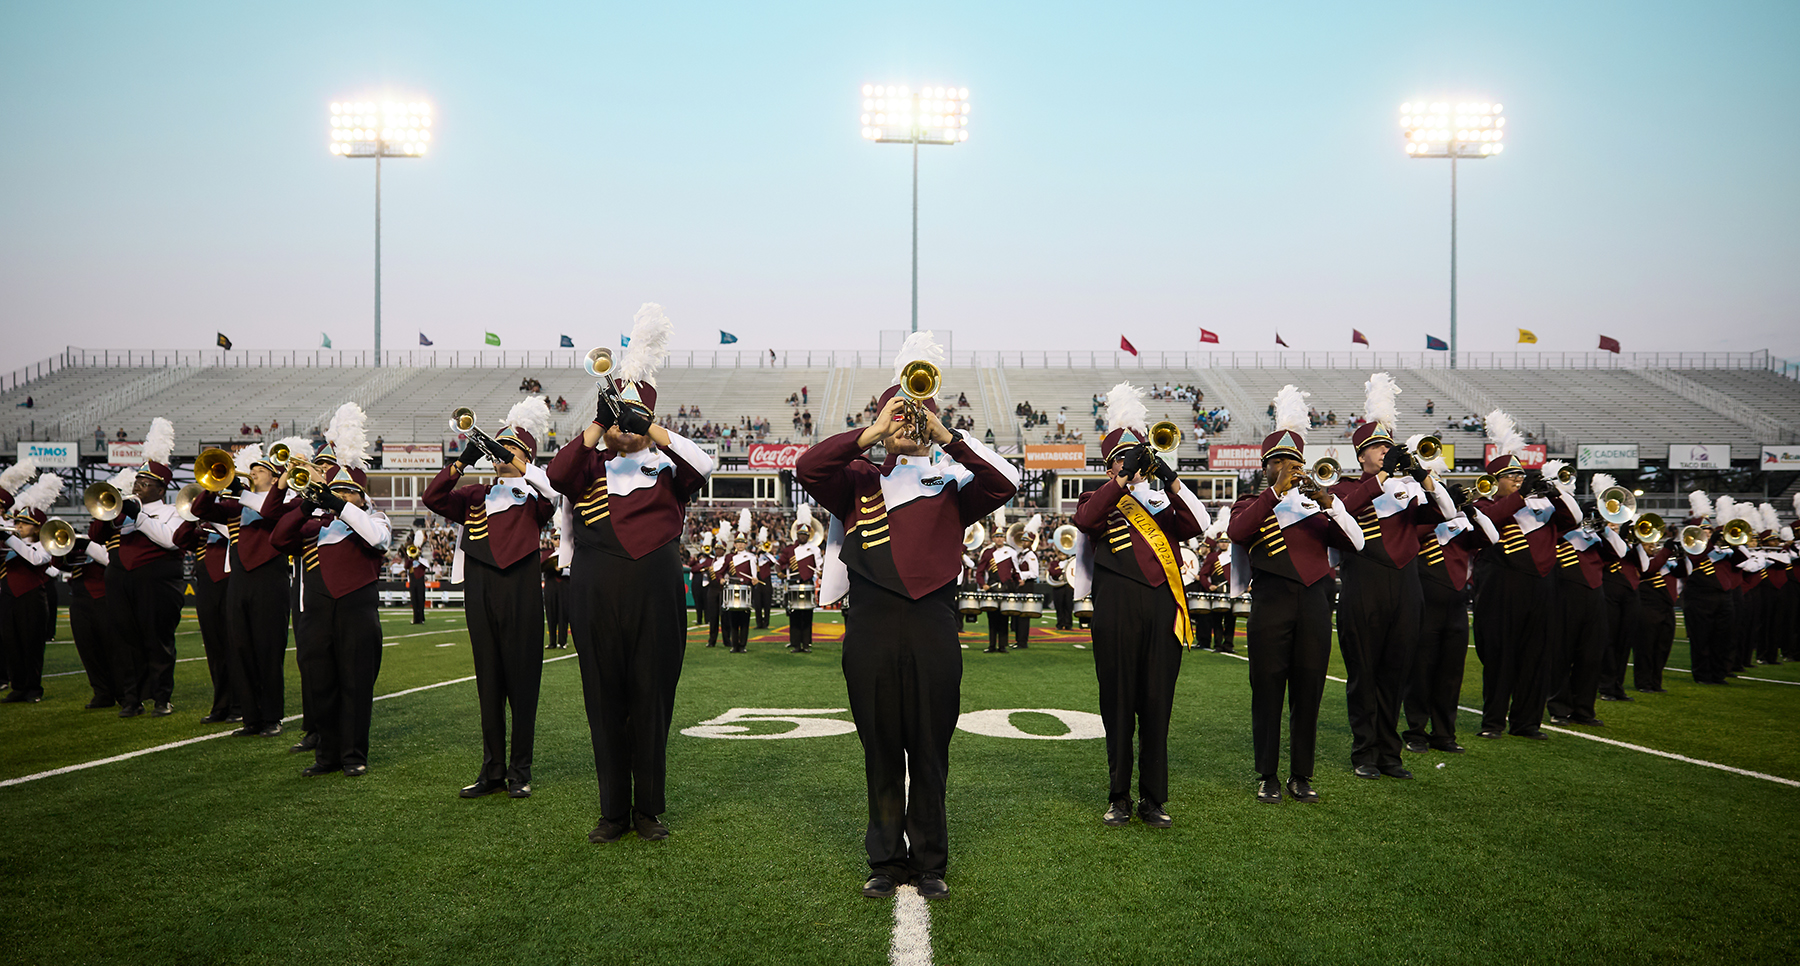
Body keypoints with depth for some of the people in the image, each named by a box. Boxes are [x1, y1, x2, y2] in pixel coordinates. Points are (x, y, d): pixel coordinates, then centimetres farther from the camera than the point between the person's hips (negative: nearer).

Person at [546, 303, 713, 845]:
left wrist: (650, 428, -16)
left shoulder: (667, 468, 9)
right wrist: (598, 425, -14)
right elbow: (557, 474, -11)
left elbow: (702, 466, -12)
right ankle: (614, 812, 16)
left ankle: (649, 810, 15)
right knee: (605, 702, 6)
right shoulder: (591, 467, 10)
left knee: (652, 700, 4)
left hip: (654, 596, -1)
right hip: (596, 597, 1)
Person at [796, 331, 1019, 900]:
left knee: (930, 751, 6)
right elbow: (807, 469, -7)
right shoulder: (858, 481, 10)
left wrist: (944, 436, -11)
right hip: (871, 628, 0)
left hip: (932, 627, 0)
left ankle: (930, 862, 17)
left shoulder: (950, 485, 11)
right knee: (881, 750, 7)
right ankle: (886, 860, 18)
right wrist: (873, 432, -12)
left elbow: (1003, 484, -7)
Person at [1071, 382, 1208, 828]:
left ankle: (1154, 799, 11)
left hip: (1163, 608, 3)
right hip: (1117, 610, -2)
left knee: (1158, 707, 4)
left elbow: (1198, 525, 0)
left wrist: (1171, 480, -11)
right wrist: (1123, 477, -18)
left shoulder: (1162, 501, 19)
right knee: (1118, 706, 2)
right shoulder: (1101, 499, 10)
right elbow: (1085, 519, -14)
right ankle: (1119, 798, 11)